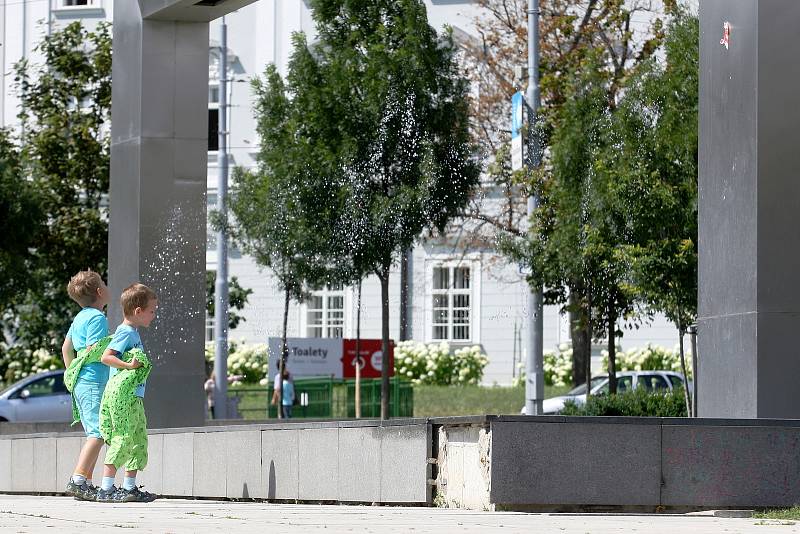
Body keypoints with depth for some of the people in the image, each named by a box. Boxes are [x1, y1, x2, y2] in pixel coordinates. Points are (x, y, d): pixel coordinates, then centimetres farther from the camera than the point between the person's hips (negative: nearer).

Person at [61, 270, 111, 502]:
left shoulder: (80, 317, 17)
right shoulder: (97, 317, -11)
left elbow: (66, 348, 23)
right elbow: (93, 351, -19)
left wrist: (71, 374, 27)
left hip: (80, 381, 10)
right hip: (94, 381, -10)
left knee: (94, 434, 12)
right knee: (98, 433, -14)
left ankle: (87, 483, 10)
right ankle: (77, 480, -24)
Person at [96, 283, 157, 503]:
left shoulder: (132, 333, 18)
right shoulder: (127, 332, -12)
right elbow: (106, 357, -20)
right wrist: (128, 365, -26)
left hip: (133, 396, 11)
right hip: (122, 394, -11)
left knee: (139, 440, 12)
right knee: (122, 440, -10)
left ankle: (130, 487, 17)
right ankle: (106, 489, -9)